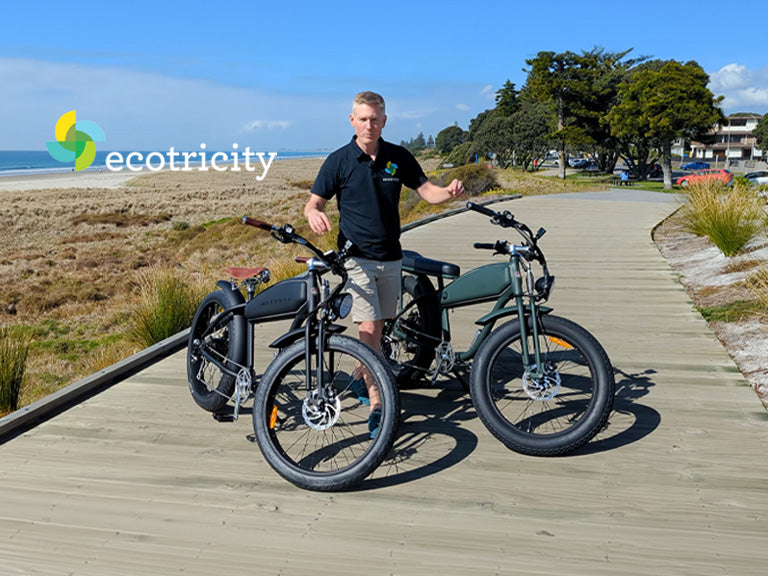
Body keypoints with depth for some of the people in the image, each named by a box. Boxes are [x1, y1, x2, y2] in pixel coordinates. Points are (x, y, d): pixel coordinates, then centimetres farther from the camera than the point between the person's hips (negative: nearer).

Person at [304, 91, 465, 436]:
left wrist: (450, 192, -18)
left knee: (379, 326, 13)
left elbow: (427, 192, 4)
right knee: (369, 327, -11)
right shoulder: (339, 160, -4)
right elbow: (313, 202, -3)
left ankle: (360, 378, 37)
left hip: (391, 257, 4)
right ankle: (376, 405, -7)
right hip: (357, 257, -4)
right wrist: (314, 214, -27)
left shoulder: (398, 157, 3)